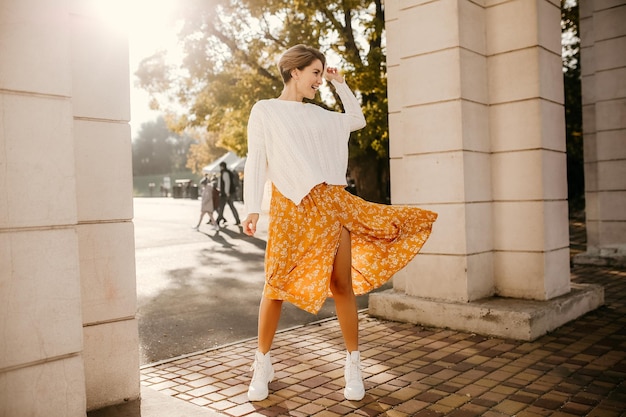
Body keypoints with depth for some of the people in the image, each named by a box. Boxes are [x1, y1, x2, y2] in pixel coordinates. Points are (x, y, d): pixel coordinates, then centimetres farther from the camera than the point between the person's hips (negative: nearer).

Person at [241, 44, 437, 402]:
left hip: (333, 201, 4)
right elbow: (256, 161, 0)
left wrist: (340, 85, 26)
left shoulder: (317, 114, 20)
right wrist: (252, 209, -8)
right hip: (291, 207, -4)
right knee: (276, 283, -4)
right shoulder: (264, 110, 7)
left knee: (342, 285, 1)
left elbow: (358, 120, 34)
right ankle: (263, 364, 15)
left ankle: (353, 366, 12)